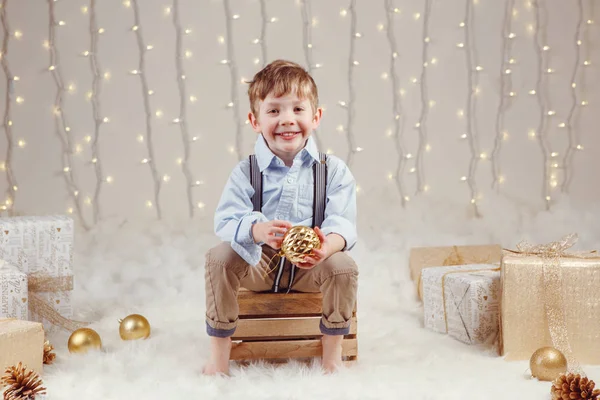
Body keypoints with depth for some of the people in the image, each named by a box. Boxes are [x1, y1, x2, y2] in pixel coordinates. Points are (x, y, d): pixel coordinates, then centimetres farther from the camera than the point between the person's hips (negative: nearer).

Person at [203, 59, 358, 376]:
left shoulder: (334, 171, -6)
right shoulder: (246, 172, -7)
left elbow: (343, 222, -16)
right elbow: (226, 221, -17)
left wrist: (329, 244, -41)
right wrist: (257, 231, -41)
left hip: (310, 265, 0)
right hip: (258, 264, 0)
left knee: (344, 267, -29)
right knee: (219, 257, -27)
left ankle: (332, 357, -6)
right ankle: (218, 356, -10)